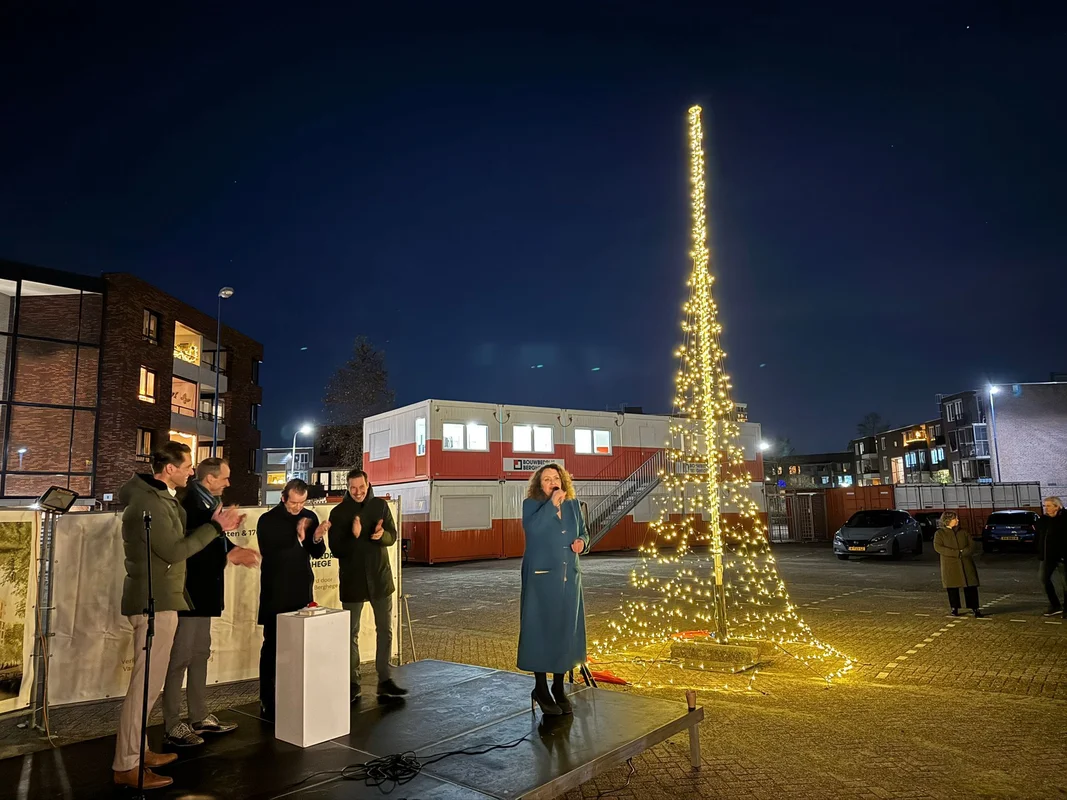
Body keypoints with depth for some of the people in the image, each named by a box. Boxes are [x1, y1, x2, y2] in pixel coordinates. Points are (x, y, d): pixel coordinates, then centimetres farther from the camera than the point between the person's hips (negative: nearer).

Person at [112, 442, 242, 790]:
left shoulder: (160, 497, 12)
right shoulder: (149, 503, -20)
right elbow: (174, 551, -21)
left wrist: (216, 526, 9)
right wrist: (215, 526, -17)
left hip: (158, 599, 11)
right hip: (154, 601, -11)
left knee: (149, 681, 17)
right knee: (146, 684, -5)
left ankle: (137, 750, 28)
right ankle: (125, 766, 2)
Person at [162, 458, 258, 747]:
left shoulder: (207, 502, 10)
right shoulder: (190, 504, -20)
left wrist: (236, 549, -3)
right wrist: (229, 557, -20)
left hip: (202, 592, 10)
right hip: (189, 591, -10)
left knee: (200, 654, 16)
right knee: (180, 657, 0)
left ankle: (200, 717, 26)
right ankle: (171, 725, 12)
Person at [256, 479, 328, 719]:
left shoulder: (309, 517, 4)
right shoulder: (268, 520, -7)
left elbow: (318, 553, 8)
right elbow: (268, 553, -17)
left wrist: (317, 539, -13)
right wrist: (297, 538, -22)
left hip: (302, 591, 4)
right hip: (276, 593, -4)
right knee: (272, 645, 2)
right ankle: (267, 701, 10)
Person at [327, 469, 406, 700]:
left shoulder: (380, 506, 0)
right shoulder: (338, 512, -7)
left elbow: (392, 537, 1)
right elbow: (336, 550, -8)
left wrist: (381, 535, -22)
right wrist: (353, 536, -27)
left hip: (379, 577, 2)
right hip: (352, 579, -2)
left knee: (385, 631, 7)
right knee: (351, 633, 8)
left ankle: (385, 681, 17)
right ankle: (353, 683, 19)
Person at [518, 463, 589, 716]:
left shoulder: (573, 505, 8)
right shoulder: (531, 504, -5)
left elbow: (583, 533, 18)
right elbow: (531, 528, -24)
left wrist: (581, 542, -4)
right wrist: (552, 504, -25)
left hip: (569, 577, 5)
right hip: (542, 578, -5)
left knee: (565, 630, 10)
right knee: (541, 630, 0)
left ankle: (559, 689, 25)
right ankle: (541, 689, 17)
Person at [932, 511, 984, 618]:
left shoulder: (963, 532, 11)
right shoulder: (940, 533, 0)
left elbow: (971, 545, 5)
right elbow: (938, 547, -12)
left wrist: (963, 552, -14)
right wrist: (956, 553, -18)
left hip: (966, 564, 2)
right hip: (950, 565, -2)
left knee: (971, 586, -2)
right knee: (952, 587, 3)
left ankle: (975, 608, 3)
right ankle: (954, 608, 15)